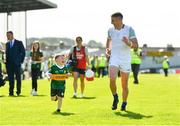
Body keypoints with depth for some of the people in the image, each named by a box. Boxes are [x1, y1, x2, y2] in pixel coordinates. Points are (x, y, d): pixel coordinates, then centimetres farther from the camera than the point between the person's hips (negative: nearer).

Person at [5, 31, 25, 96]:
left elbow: (23, 52, 0)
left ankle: (18, 92, 8)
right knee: (10, 78, 2)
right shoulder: (7, 44, 15)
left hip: (16, 64, -4)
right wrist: (6, 61, 5)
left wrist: (21, 61, -5)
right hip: (9, 64, 4)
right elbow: (7, 53, 18)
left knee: (18, 78, 1)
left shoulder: (19, 43, 0)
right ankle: (11, 92, 5)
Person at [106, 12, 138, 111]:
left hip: (125, 60, -1)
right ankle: (115, 98, 7)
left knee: (124, 85, 4)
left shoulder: (129, 29, -7)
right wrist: (107, 49, 7)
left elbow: (136, 45, -11)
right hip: (114, 59, 1)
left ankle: (124, 103, 24)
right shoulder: (111, 30, 3)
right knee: (112, 80, -19)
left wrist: (129, 43, -32)